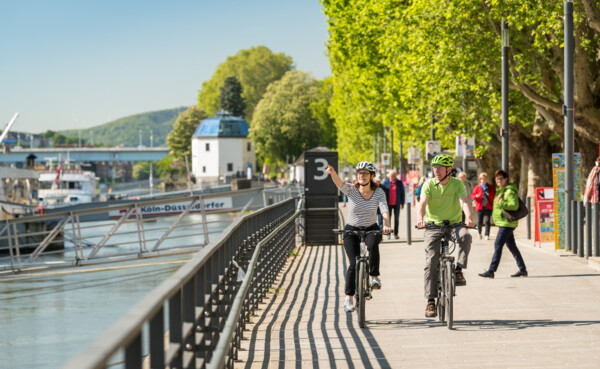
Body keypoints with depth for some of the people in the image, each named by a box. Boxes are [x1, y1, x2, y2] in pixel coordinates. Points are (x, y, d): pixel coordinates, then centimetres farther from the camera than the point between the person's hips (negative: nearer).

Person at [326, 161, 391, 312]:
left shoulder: (378, 192, -8)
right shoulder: (351, 189, -10)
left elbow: (384, 209, -23)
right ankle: (349, 297, -1)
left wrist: (386, 225, -42)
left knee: (373, 243, -35)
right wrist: (332, 173, -53)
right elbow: (339, 183, -30)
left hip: (371, 229, 0)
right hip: (351, 230, 0)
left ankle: (374, 277, -22)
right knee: (354, 264, -14)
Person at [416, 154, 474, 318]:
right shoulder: (429, 184, -4)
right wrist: (420, 218, -40)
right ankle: (430, 301, -5)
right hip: (433, 225, 0)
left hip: (454, 223, 0)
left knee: (465, 236, -35)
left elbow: (463, 201, -19)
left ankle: (458, 271, -22)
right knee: (431, 262, -10)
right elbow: (422, 203, -18)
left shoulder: (457, 184, -4)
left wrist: (468, 217, -40)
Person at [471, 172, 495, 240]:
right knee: (479, 222, -2)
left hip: (488, 207, 0)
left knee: (487, 221, -13)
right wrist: (476, 196, -13)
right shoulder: (477, 187, 6)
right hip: (480, 207, 0)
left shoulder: (491, 188, 9)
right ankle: (479, 233, 27)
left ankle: (487, 235, -9)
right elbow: (472, 195, 9)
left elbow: (494, 196, 17)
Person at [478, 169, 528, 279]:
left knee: (498, 245, -12)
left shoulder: (510, 191, -14)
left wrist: (501, 203, -29)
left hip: (507, 223, -10)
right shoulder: (500, 191, 17)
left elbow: (515, 206, -25)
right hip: (503, 223, 10)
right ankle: (522, 269, 19)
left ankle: (491, 271, -13)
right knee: (512, 246, 13)